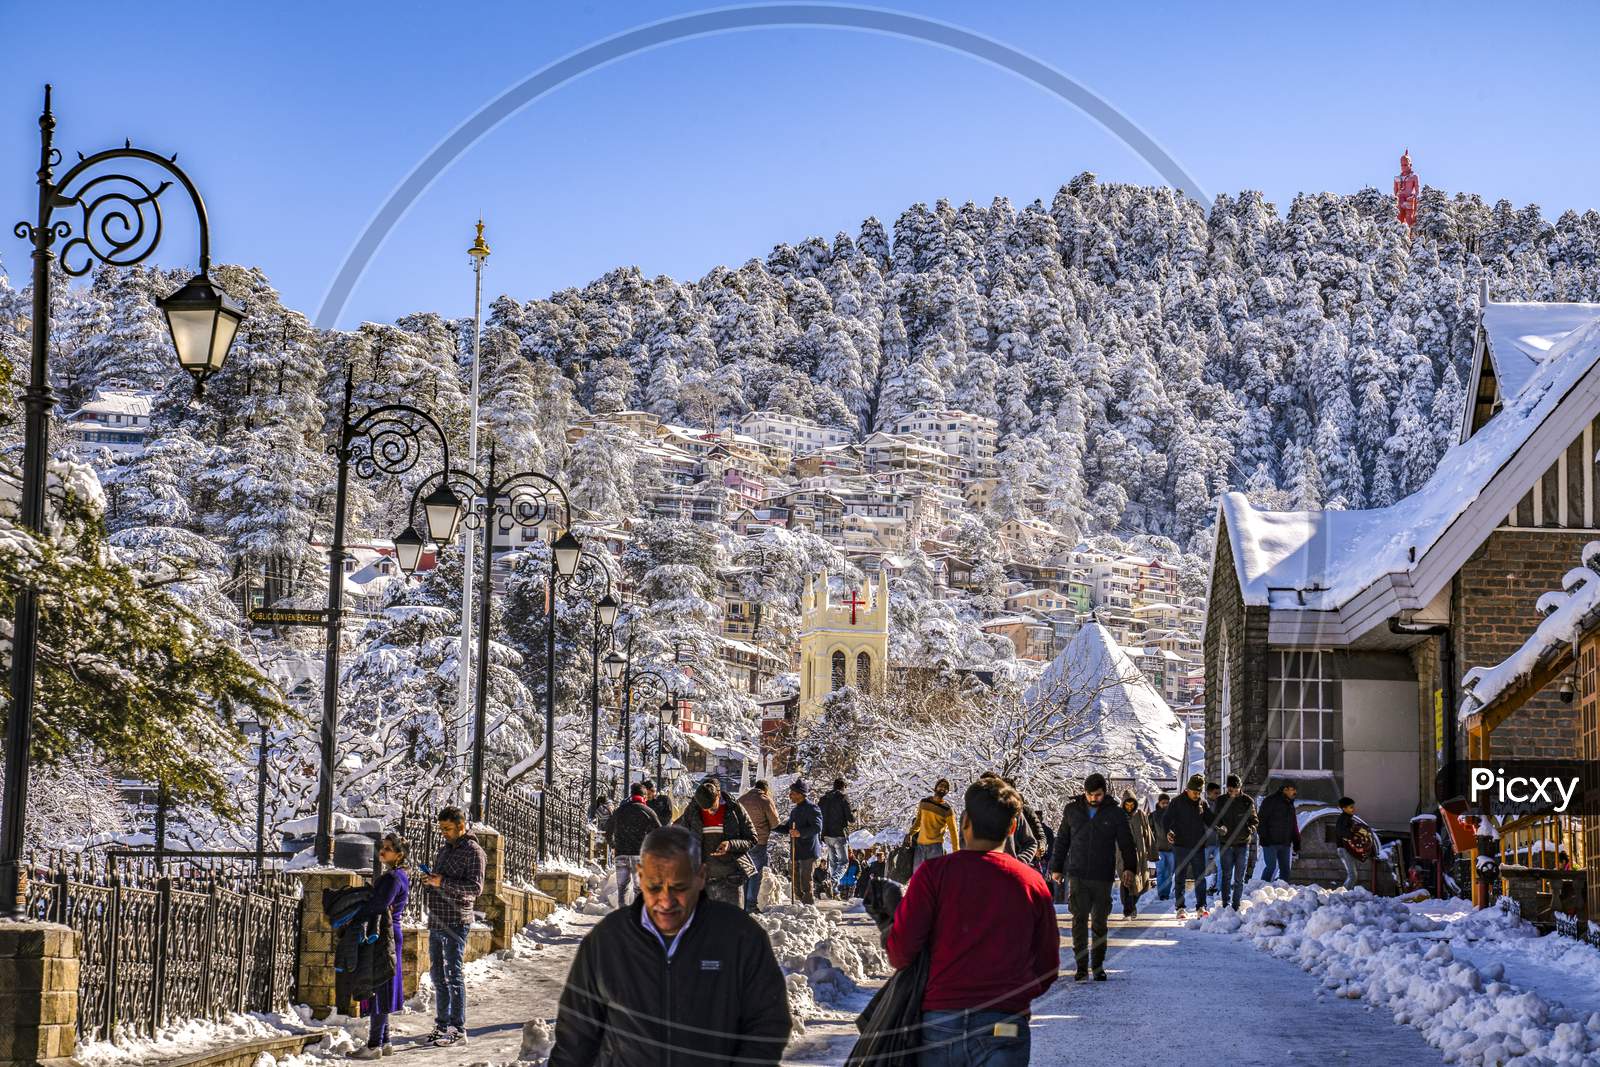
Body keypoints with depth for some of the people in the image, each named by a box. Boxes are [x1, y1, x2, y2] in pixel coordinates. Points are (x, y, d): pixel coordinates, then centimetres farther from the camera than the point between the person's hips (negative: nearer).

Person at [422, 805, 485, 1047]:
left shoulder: (473, 851, -7)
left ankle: (458, 1029, -6)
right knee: (438, 975, 11)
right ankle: (442, 1025, 19)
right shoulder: (444, 849, 18)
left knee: (453, 975, -8)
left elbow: (475, 888, -15)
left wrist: (442, 882, -22)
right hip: (436, 921, 8)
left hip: (456, 923, -8)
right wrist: (429, 880, 6)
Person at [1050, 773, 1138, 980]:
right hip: (1077, 876, 0)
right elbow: (1061, 841, 14)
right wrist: (1056, 868, 13)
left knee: (1100, 923, 6)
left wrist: (1129, 868, -9)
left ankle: (1098, 965, 15)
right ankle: (1081, 965, -3)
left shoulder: (1115, 813, 2)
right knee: (1079, 920, -6)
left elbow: (1126, 843, 4)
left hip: (1103, 877, 0)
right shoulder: (1072, 810, 5)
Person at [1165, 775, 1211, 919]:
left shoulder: (1202, 804, 8)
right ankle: (1180, 908, 7)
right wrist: (1168, 833, -25)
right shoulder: (1177, 803, -4)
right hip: (1181, 846, -3)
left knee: (1200, 877, 3)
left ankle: (1201, 906, 7)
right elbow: (1167, 820, -7)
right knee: (1180, 878, 2)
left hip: (1198, 846, 3)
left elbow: (1209, 821, 15)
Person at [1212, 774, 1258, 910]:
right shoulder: (1221, 801, 2)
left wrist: (1252, 828, -16)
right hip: (1225, 844, 0)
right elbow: (1215, 819, 8)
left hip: (1242, 843, 0)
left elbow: (1253, 819, 6)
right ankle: (1225, 905, -2)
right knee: (1226, 875, -3)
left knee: (1239, 877, 5)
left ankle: (1235, 906, 11)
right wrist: (1220, 828, -14)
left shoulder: (1248, 801, 0)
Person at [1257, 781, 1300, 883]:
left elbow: (1294, 825, 24)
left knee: (1286, 869, 7)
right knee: (1272, 867, -13)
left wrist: (1296, 843, 17)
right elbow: (1261, 820, -10)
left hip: (1285, 844, 7)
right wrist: (1264, 837, -18)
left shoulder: (1290, 805, 18)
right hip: (1270, 843, -7)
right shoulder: (1270, 801, -5)